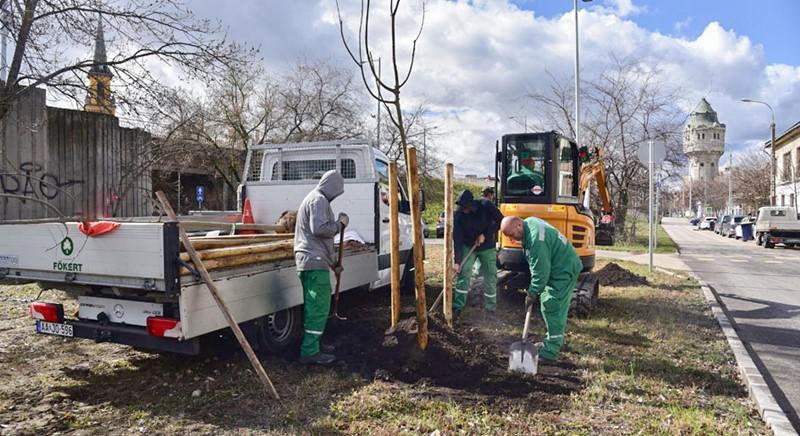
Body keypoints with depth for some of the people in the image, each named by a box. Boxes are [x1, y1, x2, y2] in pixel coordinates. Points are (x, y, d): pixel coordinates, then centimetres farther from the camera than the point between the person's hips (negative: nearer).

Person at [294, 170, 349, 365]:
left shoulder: (313, 198, 23)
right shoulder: (319, 200, -11)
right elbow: (320, 229, -24)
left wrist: (333, 260, 29)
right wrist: (340, 223, -7)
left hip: (308, 261, 11)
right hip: (315, 262, -11)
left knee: (313, 306, 16)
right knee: (319, 307, -7)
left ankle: (312, 345, 25)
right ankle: (310, 352, -3)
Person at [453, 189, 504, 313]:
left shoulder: (486, 205, -22)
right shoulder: (458, 214, -19)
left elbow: (500, 221, -13)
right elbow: (457, 238, -19)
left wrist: (485, 235, -20)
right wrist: (457, 261, -22)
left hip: (488, 248, -1)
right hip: (468, 247, 1)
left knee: (490, 276, 2)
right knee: (463, 273, -6)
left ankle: (491, 307, 14)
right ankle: (458, 304, 4)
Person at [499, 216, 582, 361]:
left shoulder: (536, 240, -31)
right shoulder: (529, 222, 0)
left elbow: (541, 272, -25)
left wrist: (532, 293, -13)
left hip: (564, 271, -10)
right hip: (562, 265, 10)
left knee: (551, 308, -8)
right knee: (557, 307, 19)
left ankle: (550, 352, -1)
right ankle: (556, 340, 33)